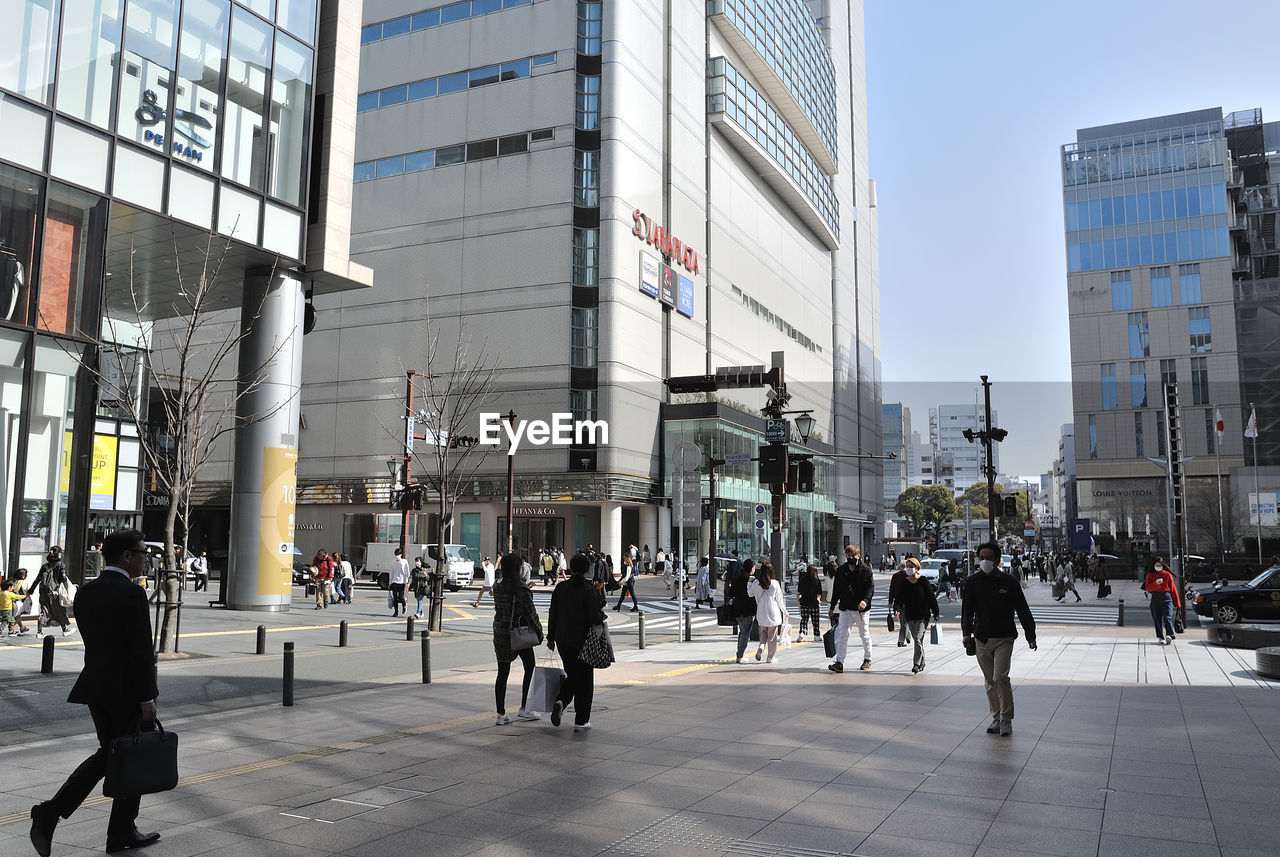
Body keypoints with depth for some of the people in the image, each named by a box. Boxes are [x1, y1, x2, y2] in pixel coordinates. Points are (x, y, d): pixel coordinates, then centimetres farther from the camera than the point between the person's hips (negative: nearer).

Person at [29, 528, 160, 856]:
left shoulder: (85, 592, 7)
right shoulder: (132, 593, -18)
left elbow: (93, 641, 14)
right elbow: (141, 650, -20)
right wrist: (147, 699, -15)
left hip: (95, 687, 8)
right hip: (127, 691, -7)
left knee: (109, 753, 19)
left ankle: (51, 813, 4)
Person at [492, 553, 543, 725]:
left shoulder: (497, 586, 2)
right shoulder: (521, 589, -16)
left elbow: (498, 608, 7)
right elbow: (530, 612, -13)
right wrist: (539, 632, -3)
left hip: (500, 632, 6)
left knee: (502, 672, 9)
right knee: (530, 667, 13)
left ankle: (501, 714, 10)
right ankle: (523, 709, 13)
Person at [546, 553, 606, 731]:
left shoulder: (560, 587, 1)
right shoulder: (589, 590, -14)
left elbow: (553, 614, 4)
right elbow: (594, 617, -19)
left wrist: (551, 637, 13)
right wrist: (602, 617, 4)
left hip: (563, 640, 5)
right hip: (583, 641, -4)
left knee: (571, 675, 20)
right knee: (584, 679, 6)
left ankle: (560, 701, -6)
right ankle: (581, 721, 9)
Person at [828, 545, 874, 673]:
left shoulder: (866, 570, -5)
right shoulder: (841, 570, 6)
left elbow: (871, 587, -10)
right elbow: (836, 590, 13)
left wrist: (865, 600, -28)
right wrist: (832, 607, 14)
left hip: (861, 609, -3)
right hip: (845, 608, 3)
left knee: (864, 635, 11)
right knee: (842, 635, -4)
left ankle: (867, 660, 28)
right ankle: (839, 662, -7)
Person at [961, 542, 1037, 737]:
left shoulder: (1009, 582, -3)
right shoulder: (972, 582, 3)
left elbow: (1022, 610, 2)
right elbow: (967, 610, 6)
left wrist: (1030, 635, 2)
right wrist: (967, 633, -6)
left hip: (1004, 638, -3)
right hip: (982, 639, 3)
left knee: (1000, 677, -14)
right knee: (989, 681, 10)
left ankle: (1006, 719, 0)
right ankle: (996, 718, 22)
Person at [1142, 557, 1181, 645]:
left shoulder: (1167, 575, 7)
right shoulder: (1150, 575, 11)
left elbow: (1173, 588, 7)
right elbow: (1147, 587, 1)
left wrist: (1177, 602, 5)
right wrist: (1155, 583, -18)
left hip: (1166, 598, -2)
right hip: (1155, 598, 2)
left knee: (1167, 617, -15)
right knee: (1157, 619, 2)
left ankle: (1169, 635, -24)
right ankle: (1161, 637, 7)